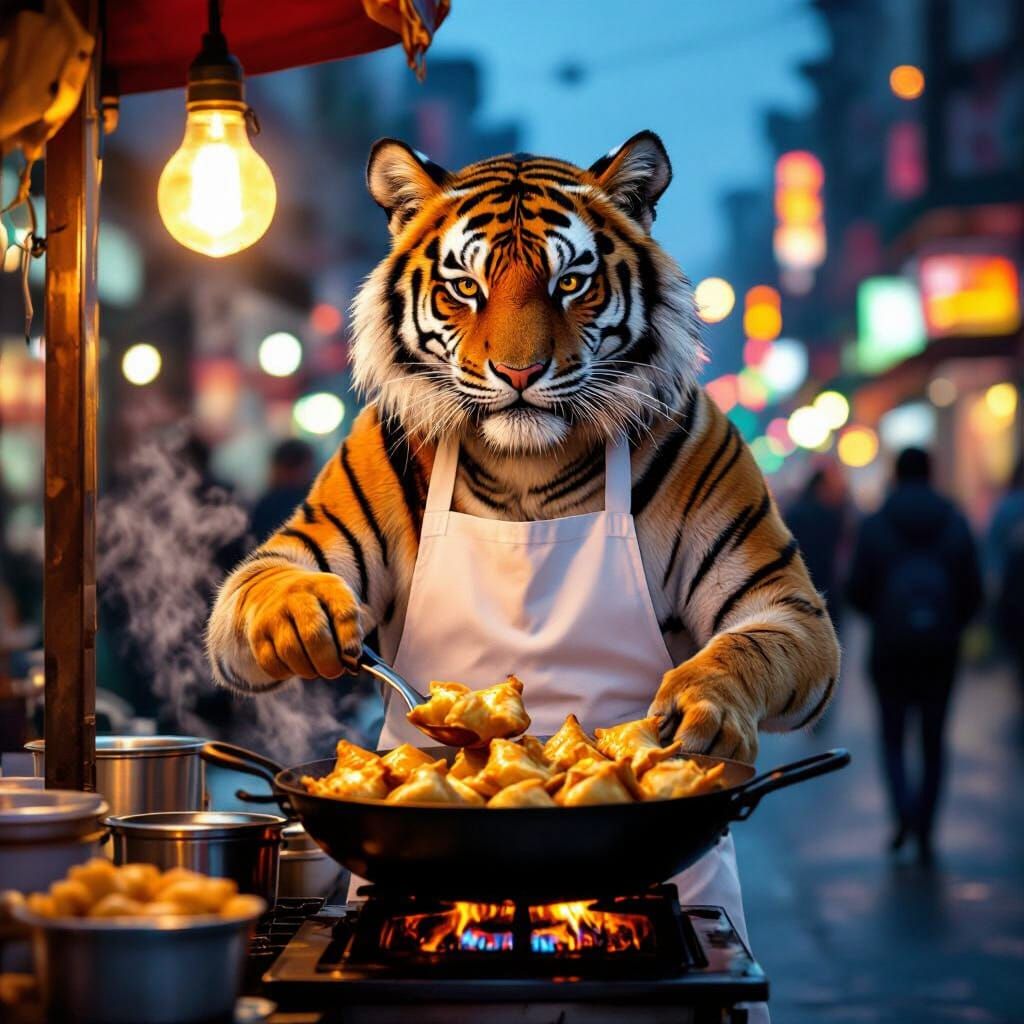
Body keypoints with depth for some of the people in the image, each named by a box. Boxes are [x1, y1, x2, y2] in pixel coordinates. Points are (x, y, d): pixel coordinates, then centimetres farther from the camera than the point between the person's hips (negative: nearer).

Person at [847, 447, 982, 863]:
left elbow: (858, 590, -4)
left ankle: (903, 806, -15)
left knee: (893, 738, 11)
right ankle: (924, 834, 11)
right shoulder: (955, 524, 0)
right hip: (940, 651, 1)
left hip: (890, 647, -1)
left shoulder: (875, 525, -4)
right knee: (933, 741, 12)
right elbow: (972, 590, -1)